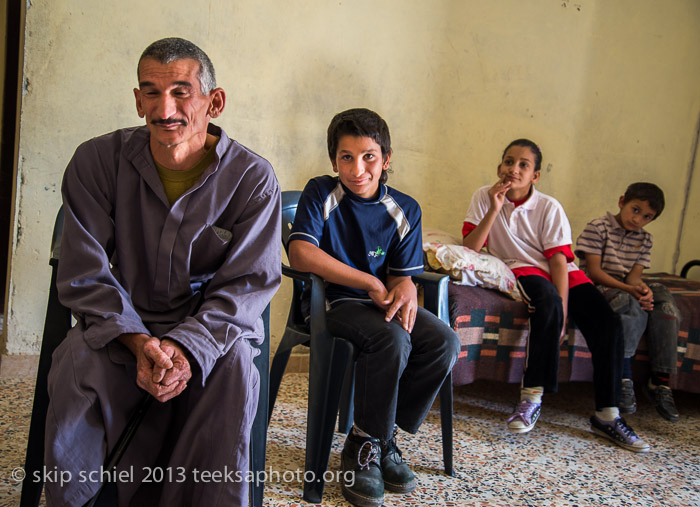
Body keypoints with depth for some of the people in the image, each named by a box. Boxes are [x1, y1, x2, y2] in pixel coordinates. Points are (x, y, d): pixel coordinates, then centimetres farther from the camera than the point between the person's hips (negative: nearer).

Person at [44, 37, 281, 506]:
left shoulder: (252, 177, -8)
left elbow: (247, 284, -10)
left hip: (214, 328, -1)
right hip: (123, 323, 1)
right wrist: (138, 343, -24)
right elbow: (84, 275, -6)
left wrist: (186, 346, -28)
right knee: (78, 362, -29)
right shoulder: (97, 161, -5)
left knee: (234, 366, -32)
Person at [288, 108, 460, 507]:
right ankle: (364, 445, -13)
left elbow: (401, 274, 4)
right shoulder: (321, 194, -4)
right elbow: (301, 254, -19)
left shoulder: (404, 210, 5)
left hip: (382, 303, 5)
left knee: (445, 341, -20)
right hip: (332, 302, -4)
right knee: (393, 339, -33)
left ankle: (384, 435, -5)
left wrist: (405, 288, -24)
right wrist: (371, 283, -19)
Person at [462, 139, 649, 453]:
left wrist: (563, 312, -22)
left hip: (561, 272, 2)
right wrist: (495, 208, -20)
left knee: (607, 321, -19)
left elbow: (558, 260, -12)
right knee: (548, 299, -36)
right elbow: (470, 247, -12)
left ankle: (607, 415, -9)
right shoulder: (484, 197, -3)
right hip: (522, 270, -2)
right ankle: (532, 396, -28)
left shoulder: (549, 207, -5)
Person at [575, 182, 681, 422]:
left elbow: (634, 275, 3)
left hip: (627, 289, 6)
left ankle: (660, 381, -20)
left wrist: (642, 289, -23)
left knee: (664, 301, -23)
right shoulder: (598, 227, -4)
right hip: (597, 288, -6)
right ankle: (624, 378, -31)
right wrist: (628, 289, -25)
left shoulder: (644, 239, 15)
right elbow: (594, 271, -12)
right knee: (634, 307, -35)